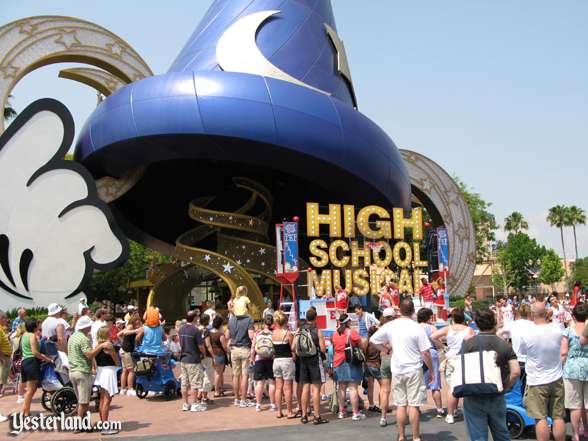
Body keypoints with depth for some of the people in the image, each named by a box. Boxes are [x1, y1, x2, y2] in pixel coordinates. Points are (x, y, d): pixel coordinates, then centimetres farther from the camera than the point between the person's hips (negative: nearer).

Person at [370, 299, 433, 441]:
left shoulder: (390, 326, -1)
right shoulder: (417, 328, -11)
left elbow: (373, 340, 7)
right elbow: (425, 353, -10)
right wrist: (431, 371, 0)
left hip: (397, 370, 3)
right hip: (414, 370, -3)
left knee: (401, 404, 11)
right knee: (414, 405, 1)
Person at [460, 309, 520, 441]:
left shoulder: (468, 343, -8)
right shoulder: (504, 345, -1)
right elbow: (515, 372, -8)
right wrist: (504, 388, 5)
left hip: (474, 398, -3)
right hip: (497, 398, 3)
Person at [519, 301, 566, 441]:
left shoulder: (527, 335, -18)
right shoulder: (557, 330, -9)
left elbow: (522, 352, 0)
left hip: (537, 382, -3)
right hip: (556, 379, 3)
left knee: (541, 418, 3)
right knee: (558, 417, 10)